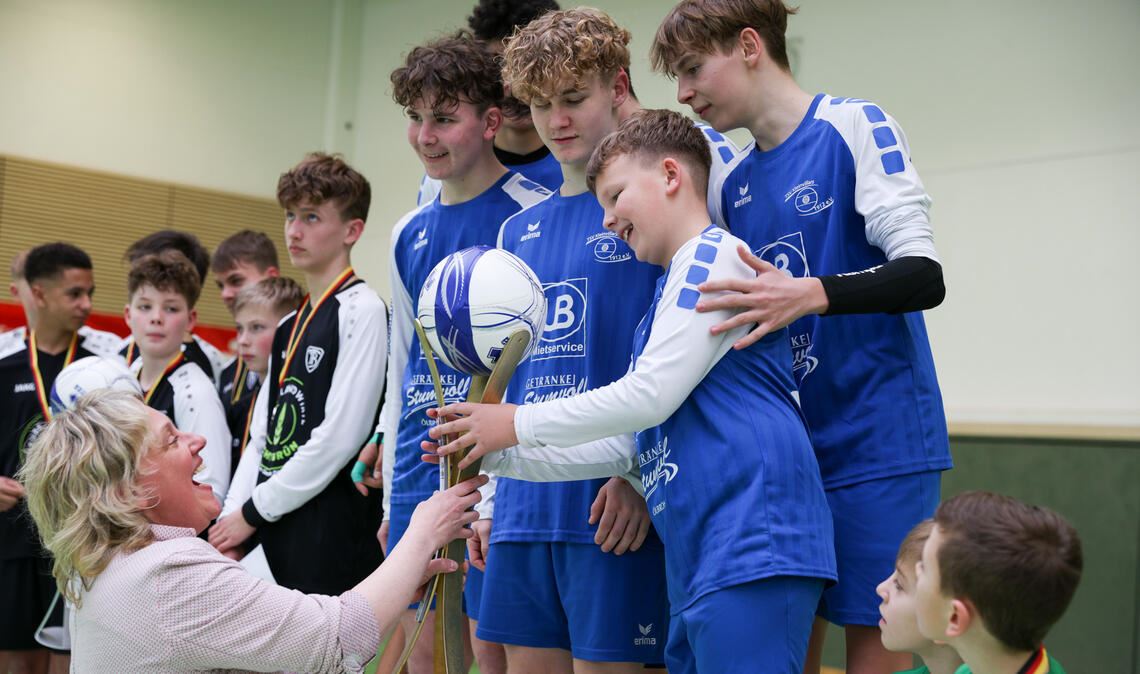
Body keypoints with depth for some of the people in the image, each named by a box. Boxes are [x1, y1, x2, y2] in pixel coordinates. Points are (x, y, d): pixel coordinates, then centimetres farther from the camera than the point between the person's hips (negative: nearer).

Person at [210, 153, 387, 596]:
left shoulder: (362, 311, -9)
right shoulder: (290, 324, 18)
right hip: (278, 533, 8)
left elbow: (340, 436, -16)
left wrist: (254, 511, -10)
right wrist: (231, 518, 5)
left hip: (334, 530, -8)